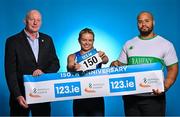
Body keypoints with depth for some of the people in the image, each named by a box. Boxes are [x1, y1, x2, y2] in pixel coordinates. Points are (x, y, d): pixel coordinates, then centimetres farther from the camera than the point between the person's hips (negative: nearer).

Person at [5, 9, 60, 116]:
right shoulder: (13, 41, -5)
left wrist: (44, 72, -12)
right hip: (22, 93, -3)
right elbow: (10, 72, -8)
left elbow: (56, 63, 10)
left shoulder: (47, 40, 8)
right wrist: (18, 96, -17)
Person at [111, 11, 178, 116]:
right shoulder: (128, 44, 12)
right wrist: (115, 65, -8)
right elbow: (121, 65, 16)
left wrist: (165, 87, -16)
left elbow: (173, 69, 0)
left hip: (154, 97, -3)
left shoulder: (165, 44, 2)